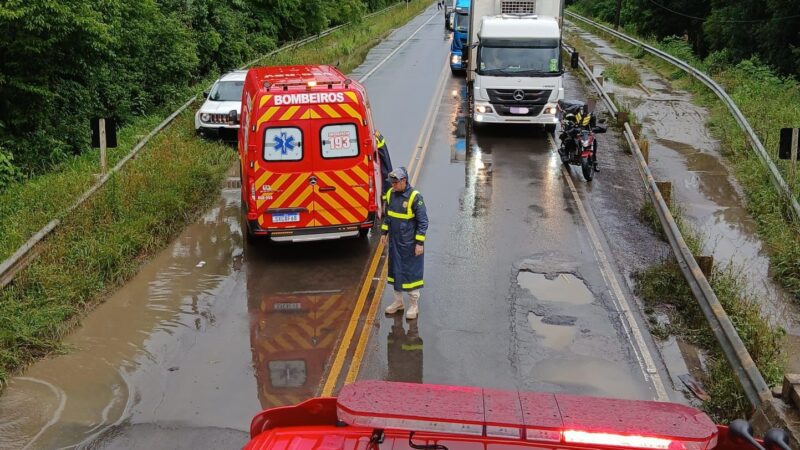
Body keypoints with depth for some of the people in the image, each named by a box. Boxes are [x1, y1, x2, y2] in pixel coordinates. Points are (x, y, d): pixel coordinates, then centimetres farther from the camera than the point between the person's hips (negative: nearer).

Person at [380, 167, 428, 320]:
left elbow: (423, 221, -15)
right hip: (394, 241, 6)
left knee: (411, 272, 2)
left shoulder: (415, 197, -18)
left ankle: (414, 305, 15)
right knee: (395, 270, 15)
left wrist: (420, 243, -16)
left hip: (409, 243, -6)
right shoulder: (391, 194, 1)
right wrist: (384, 233, 14)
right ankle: (398, 301, 30)